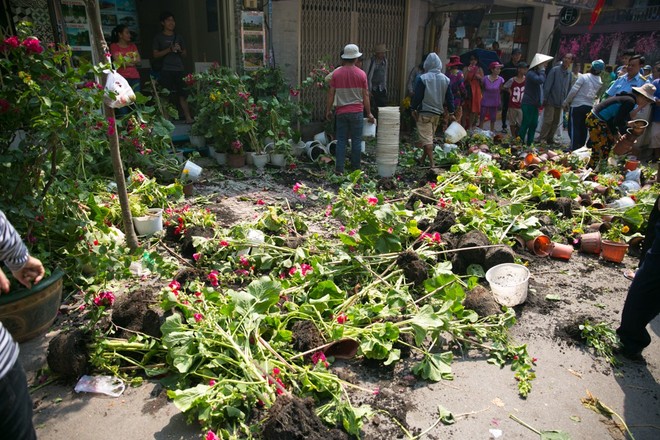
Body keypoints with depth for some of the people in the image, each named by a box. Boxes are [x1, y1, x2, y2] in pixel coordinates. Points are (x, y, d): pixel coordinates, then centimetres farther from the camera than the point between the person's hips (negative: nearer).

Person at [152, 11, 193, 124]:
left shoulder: (179, 37, 17)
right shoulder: (158, 38, 8)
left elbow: (185, 54, 20)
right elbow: (155, 54, 1)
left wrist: (180, 50, -2)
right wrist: (169, 49, -10)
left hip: (179, 69, 3)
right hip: (166, 70, -2)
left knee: (183, 94, -2)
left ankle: (188, 117, -1)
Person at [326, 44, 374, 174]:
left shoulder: (336, 73, 0)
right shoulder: (361, 74, -4)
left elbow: (331, 94, 2)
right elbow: (365, 95, -1)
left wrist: (328, 110, 13)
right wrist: (369, 113, 7)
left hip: (341, 112, 2)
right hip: (357, 112, -1)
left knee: (341, 140, 6)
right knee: (356, 141, 7)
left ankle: (339, 168, 4)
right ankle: (355, 168, 14)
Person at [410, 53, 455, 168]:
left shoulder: (423, 78, -11)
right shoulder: (445, 79, 4)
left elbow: (417, 96, -11)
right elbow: (449, 97, 7)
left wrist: (414, 109, 0)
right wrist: (451, 113, 13)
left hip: (424, 112, -5)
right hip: (438, 112, 5)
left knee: (426, 138, -4)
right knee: (430, 136, 17)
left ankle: (432, 163, -10)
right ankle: (422, 159, 27)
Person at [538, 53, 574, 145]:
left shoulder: (570, 74, 11)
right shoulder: (555, 70, -6)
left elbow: (569, 88, 15)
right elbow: (547, 85, -9)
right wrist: (545, 98, -13)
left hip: (560, 103, 6)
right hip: (551, 101, -6)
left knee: (556, 122, 10)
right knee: (548, 120, -9)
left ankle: (550, 139, 19)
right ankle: (542, 138, -1)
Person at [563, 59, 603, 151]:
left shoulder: (584, 77, -11)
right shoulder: (600, 82, 7)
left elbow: (574, 90, -12)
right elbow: (597, 95, 9)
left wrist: (566, 102, -6)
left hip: (577, 105, -6)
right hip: (589, 106, 6)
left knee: (574, 127, -4)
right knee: (583, 128, 12)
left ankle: (574, 148, -8)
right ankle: (580, 147, 16)